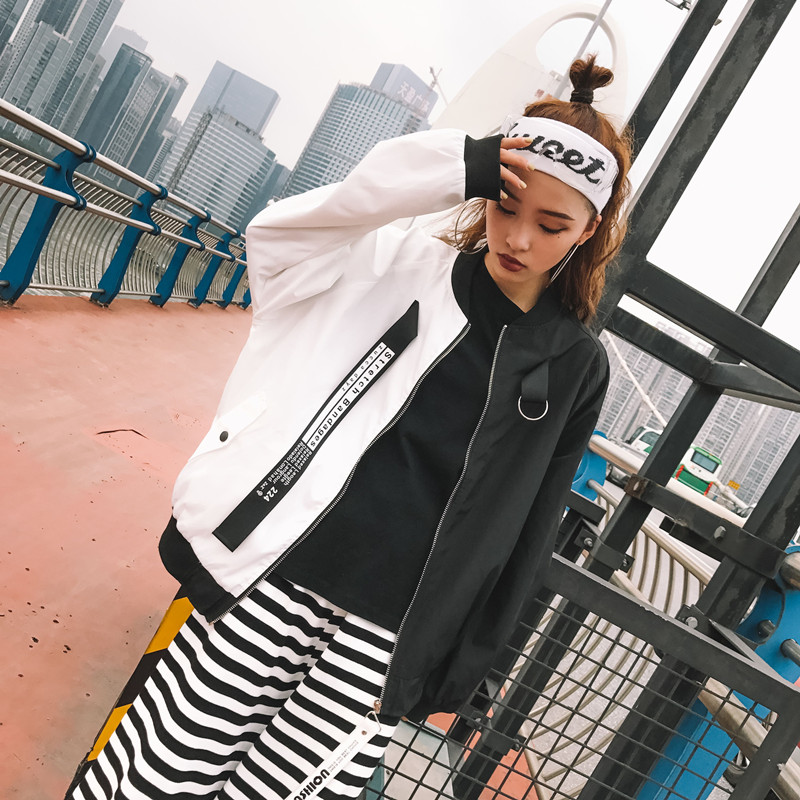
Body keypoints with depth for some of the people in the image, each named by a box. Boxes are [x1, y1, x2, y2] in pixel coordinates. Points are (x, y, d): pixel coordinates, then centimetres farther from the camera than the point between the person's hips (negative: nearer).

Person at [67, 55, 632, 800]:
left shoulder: (574, 366, 5)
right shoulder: (403, 265, 4)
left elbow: (523, 529, 8)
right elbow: (278, 235, -9)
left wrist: (460, 664, 9)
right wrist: (458, 170, -15)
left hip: (389, 631, 1)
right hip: (276, 574, 0)